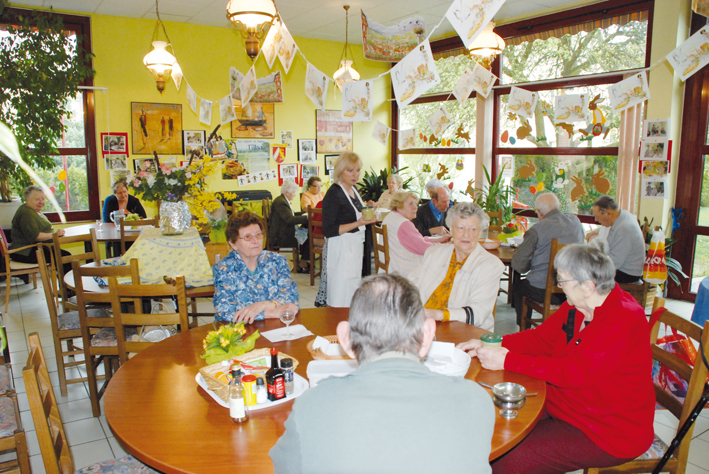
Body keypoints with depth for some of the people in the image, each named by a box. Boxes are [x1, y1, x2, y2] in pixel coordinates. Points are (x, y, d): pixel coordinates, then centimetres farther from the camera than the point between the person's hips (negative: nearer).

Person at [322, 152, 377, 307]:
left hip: (356, 245, 9)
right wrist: (358, 223, -25)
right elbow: (328, 231, -19)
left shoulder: (353, 188, 11)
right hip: (341, 247, -9)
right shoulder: (334, 194, -16)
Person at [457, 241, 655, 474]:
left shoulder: (623, 321, -26)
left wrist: (508, 360, -29)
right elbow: (542, 336, 7)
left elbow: (574, 372, -32)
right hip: (563, 406, 9)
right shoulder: (578, 305, 1)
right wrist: (492, 345, -6)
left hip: (609, 434, -8)